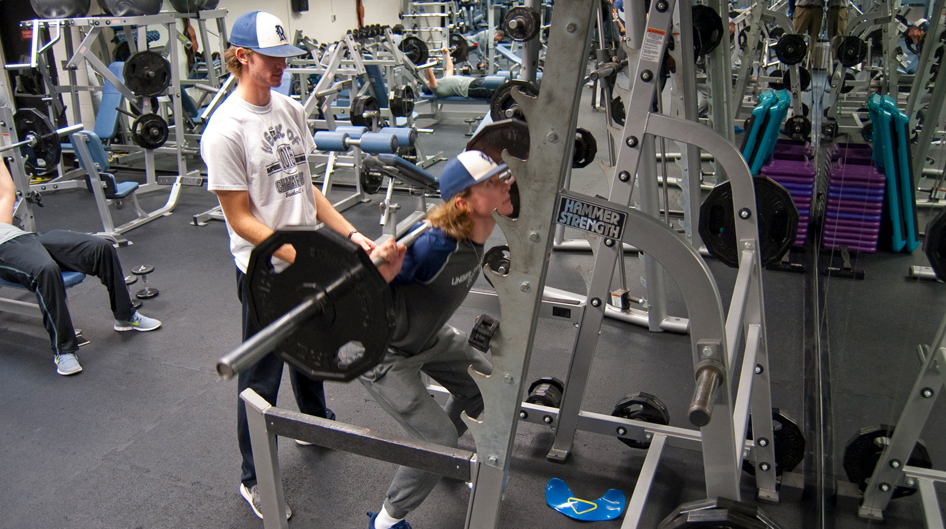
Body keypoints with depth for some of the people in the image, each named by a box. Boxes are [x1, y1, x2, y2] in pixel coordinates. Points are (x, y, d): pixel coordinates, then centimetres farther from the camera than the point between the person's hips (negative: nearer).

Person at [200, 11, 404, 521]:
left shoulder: (290, 109, 3)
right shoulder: (225, 130, -19)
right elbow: (241, 219, -19)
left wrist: (350, 234, 0)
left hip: (310, 257, 7)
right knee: (262, 378, 8)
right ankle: (253, 481, 28)